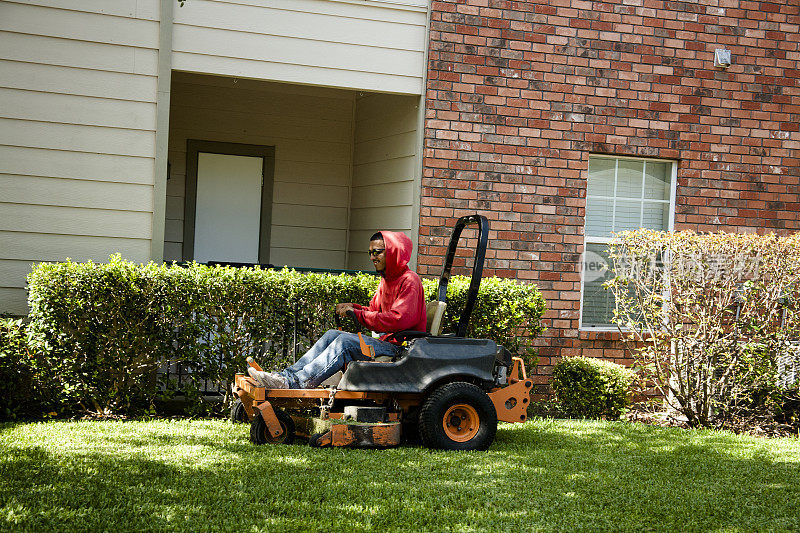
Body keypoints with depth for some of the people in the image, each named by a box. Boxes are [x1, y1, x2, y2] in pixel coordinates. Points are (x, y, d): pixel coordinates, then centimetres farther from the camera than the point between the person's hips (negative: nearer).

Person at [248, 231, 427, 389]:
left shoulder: (409, 281, -12)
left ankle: (294, 382, -33)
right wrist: (353, 308, 1)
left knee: (346, 341, -26)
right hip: (385, 341, 9)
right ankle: (289, 373, -15)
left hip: (402, 347, -9)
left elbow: (398, 319, -24)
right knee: (332, 335, -4)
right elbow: (374, 310, 24)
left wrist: (357, 314, -18)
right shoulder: (386, 281, 20)